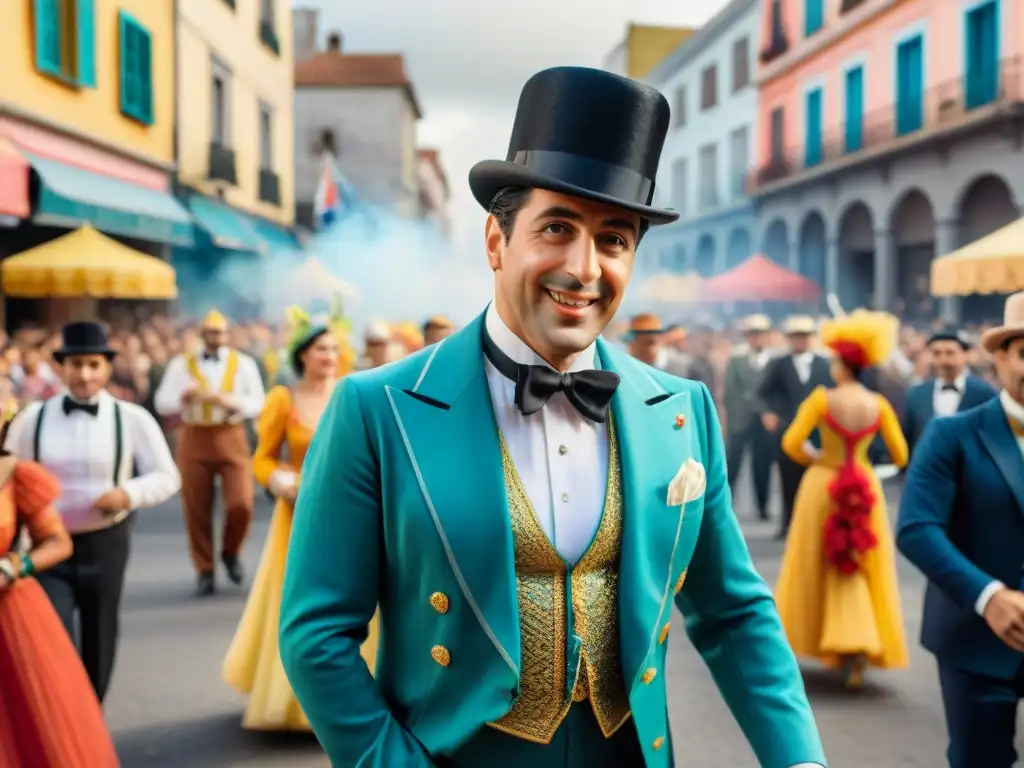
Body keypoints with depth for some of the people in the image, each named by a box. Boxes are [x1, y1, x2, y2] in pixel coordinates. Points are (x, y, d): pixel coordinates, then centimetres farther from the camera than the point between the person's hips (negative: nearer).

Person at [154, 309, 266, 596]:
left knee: (241, 503, -12)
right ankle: (204, 571, 18)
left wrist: (231, 402, -17)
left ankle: (230, 553, 18)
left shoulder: (243, 363, 8)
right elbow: (162, 403, 1)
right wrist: (185, 395, -17)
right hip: (195, 439, 1)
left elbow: (257, 403, 0)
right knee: (196, 509, 3)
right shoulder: (181, 364, 8)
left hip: (231, 438, 0)